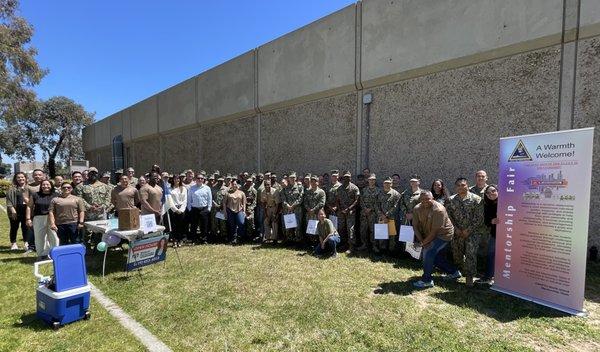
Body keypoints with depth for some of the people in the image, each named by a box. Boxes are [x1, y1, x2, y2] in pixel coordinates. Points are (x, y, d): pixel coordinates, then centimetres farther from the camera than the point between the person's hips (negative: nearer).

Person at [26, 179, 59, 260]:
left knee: (54, 237, -2)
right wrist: (28, 219, 3)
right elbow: (29, 207, 10)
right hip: (39, 219, 2)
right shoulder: (35, 195, 7)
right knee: (39, 237, 7)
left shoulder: (56, 195, 4)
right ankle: (41, 254, 20)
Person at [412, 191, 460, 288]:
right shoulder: (417, 209, -9)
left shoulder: (438, 210, -28)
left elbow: (435, 230, -26)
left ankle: (427, 280, -7)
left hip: (443, 234, -7)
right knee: (436, 256, 13)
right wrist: (421, 240, -15)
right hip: (429, 235, 7)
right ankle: (454, 272, 36)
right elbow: (415, 225, -6)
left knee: (428, 252, -18)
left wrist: (424, 242, -21)